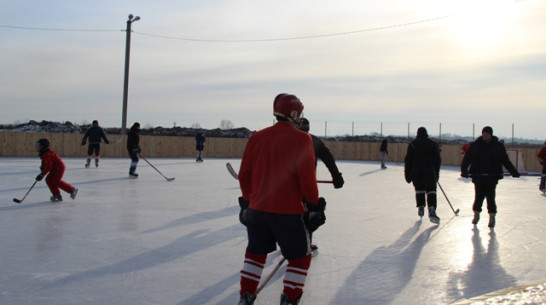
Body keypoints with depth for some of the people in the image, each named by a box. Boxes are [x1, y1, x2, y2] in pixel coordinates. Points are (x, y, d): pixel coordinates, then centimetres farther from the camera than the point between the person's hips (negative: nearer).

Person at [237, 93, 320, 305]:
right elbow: (307, 178, -14)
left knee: (256, 252, 23)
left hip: (257, 208, 5)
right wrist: (314, 204, 0)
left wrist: (247, 201, 22)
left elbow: (244, 174, 9)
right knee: (300, 256, 13)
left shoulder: (256, 137, 4)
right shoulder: (301, 139, -10)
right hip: (288, 211, -5)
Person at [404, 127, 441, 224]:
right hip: (429, 170, -2)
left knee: (419, 189, 20)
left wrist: (407, 174, 7)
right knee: (431, 190, -7)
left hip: (416, 171, 2)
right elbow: (437, 160, 9)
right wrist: (436, 174, 16)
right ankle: (431, 211, -23)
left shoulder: (412, 144, 7)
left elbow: (408, 160, 3)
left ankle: (421, 208, 19)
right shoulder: (432, 144, 8)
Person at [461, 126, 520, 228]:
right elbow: (467, 158, 0)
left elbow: (506, 161, 9)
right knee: (478, 196, 5)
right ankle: (476, 215, 26)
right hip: (478, 176, 1)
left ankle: (492, 218, 4)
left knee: (490, 196, -5)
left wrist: (514, 172, 1)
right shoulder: (475, 145, 2)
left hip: (492, 176, -1)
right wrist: (464, 170, -14)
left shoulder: (498, 146, 3)